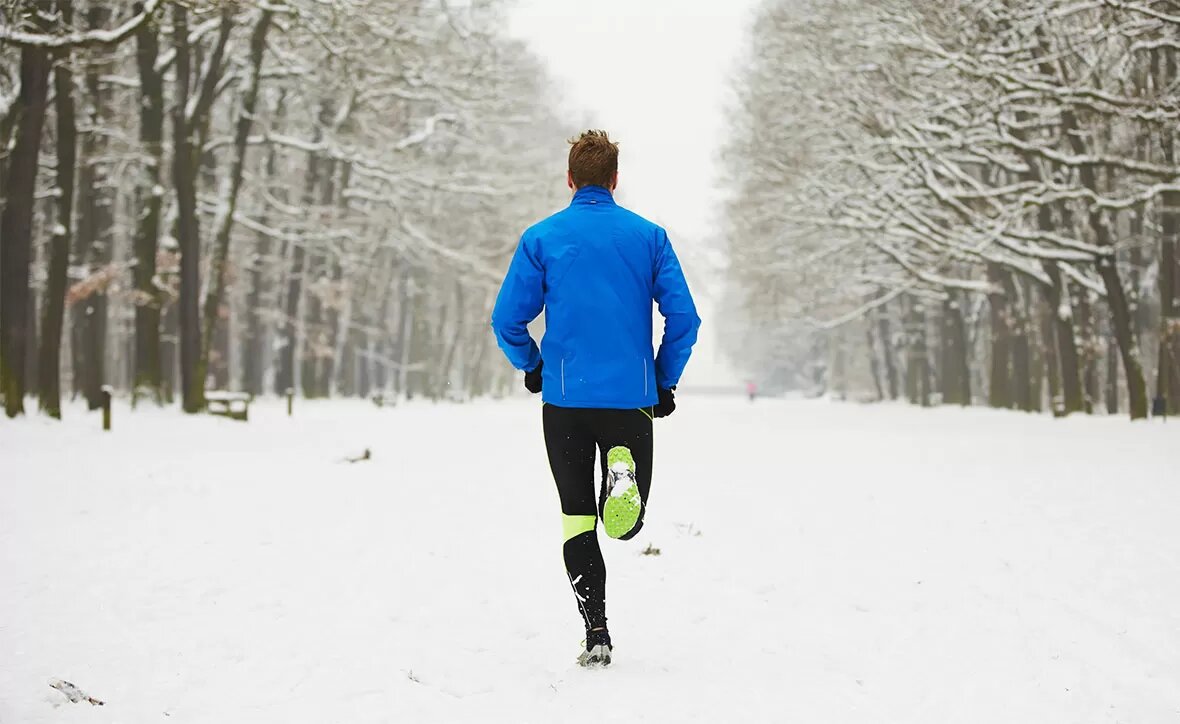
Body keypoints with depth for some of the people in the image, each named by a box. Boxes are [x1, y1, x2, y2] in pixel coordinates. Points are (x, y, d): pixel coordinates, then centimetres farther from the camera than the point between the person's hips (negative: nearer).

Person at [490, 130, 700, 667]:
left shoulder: (541, 238, 1)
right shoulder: (649, 236, 3)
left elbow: (507, 321, -1)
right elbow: (683, 317, -2)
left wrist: (532, 367, 18)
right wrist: (666, 381, 11)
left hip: (565, 401, 0)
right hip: (632, 398, 1)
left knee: (577, 518, 9)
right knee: (625, 524, 12)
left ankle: (596, 636, -1)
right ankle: (623, 473, -24)